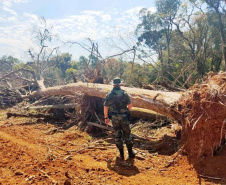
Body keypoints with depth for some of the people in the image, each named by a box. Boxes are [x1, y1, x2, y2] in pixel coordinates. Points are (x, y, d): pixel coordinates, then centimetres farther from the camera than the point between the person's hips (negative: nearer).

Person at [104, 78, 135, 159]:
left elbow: (105, 107, 0)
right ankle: (130, 153, 18)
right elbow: (130, 105, -8)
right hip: (124, 117, -2)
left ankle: (121, 154, 18)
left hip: (114, 118, 2)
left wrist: (106, 117, 10)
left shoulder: (109, 94, 0)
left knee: (117, 135, 12)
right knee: (127, 134, 11)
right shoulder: (124, 93, -7)